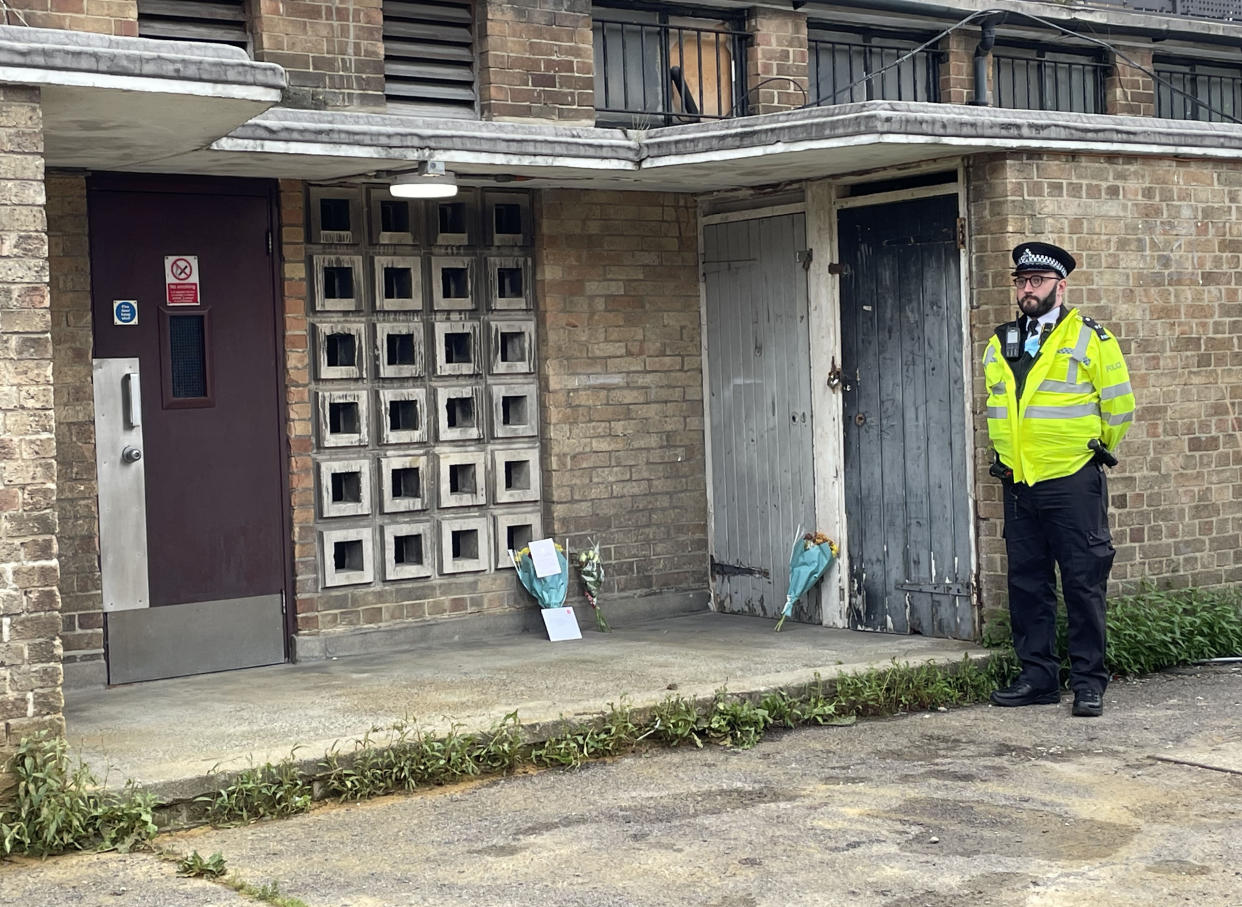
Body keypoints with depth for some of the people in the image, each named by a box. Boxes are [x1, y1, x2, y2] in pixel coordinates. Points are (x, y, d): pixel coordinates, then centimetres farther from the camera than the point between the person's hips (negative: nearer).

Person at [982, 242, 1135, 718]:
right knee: (1026, 585, 9)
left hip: (1073, 483, -5)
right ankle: (1038, 676, 18)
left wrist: (1096, 448, 8)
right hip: (1018, 485, 5)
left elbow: (1119, 405, 1)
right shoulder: (999, 344, 13)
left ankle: (1088, 682, 6)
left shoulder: (1089, 338, -3)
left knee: (1083, 585, -1)